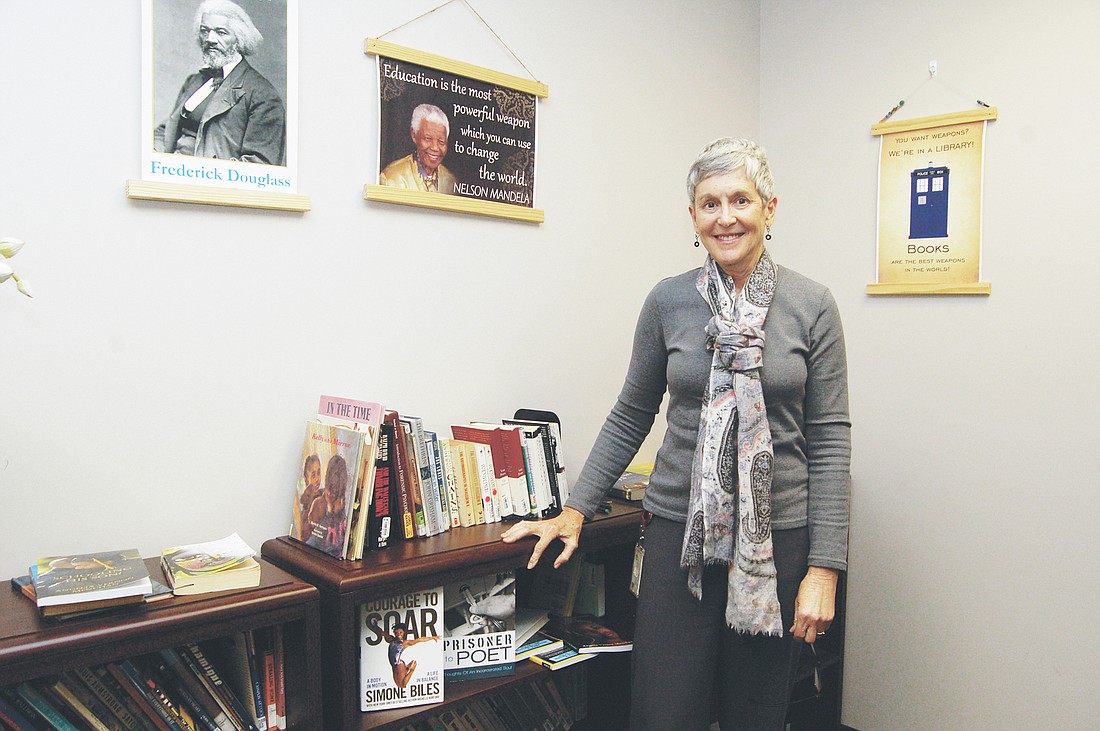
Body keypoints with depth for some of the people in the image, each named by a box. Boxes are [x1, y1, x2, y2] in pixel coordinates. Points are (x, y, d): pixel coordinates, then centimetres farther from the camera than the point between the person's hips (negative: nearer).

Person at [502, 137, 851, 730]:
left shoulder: (812, 306, -2)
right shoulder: (668, 301, 1)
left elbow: (830, 439, -3)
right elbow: (631, 416, 9)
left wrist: (824, 568, -7)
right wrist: (575, 510, 5)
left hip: (778, 535, 0)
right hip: (680, 528, 1)